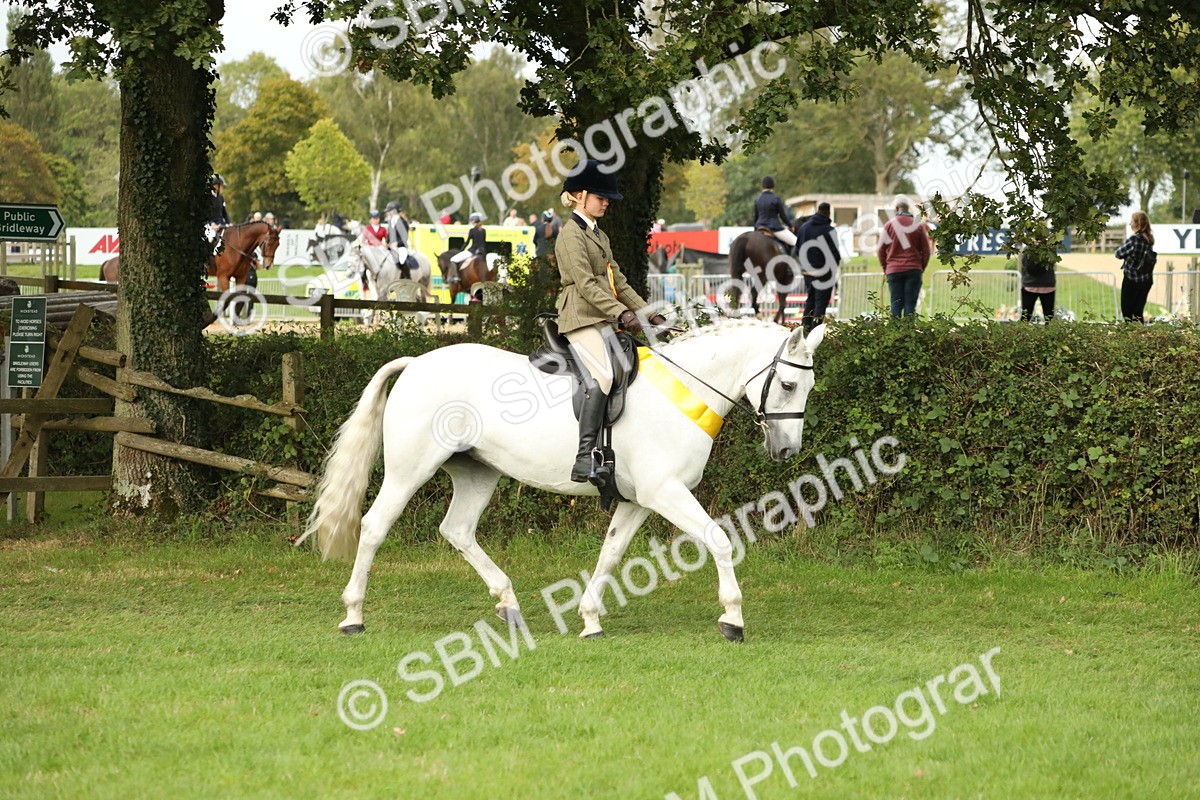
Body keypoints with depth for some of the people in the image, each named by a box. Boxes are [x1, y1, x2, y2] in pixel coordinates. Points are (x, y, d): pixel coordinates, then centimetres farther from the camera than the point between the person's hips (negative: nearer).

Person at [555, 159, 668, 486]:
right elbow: (585, 284, -17)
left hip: (604, 321, 10)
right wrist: (621, 312, -25)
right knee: (602, 376, -25)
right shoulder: (571, 234, -7)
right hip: (581, 319, -10)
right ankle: (585, 458, -32)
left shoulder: (599, 235, 22)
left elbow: (617, 281, 23)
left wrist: (649, 313, 14)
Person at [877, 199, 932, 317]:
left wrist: (885, 268, 16)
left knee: (896, 304, 1)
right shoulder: (918, 226, 4)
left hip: (893, 271, 0)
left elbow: (881, 250, 4)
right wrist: (921, 268, 16)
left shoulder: (889, 225, 2)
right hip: (914, 270, 0)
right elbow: (926, 251, 5)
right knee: (910, 304, -1)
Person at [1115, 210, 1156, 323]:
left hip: (1132, 280, -7)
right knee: (1138, 312, 13)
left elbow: (1118, 254, -10)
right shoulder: (1149, 239, 5)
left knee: (1127, 312, 3)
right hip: (1146, 279, 7)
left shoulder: (1134, 239, -18)